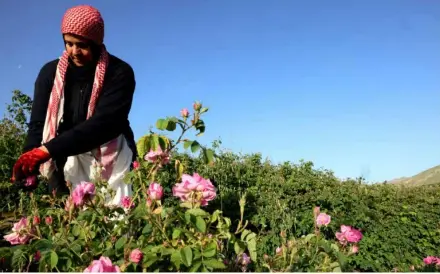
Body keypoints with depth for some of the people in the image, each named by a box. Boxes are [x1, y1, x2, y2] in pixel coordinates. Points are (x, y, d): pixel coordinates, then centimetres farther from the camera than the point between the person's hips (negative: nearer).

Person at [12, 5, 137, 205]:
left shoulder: (119, 73, -8)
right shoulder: (50, 73, 4)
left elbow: (104, 123, -19)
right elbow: (39, 124, 0)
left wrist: (49, 149, -26)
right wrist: (30, 166, -18)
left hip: (111, 163, -2)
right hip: (68, 163, 3)